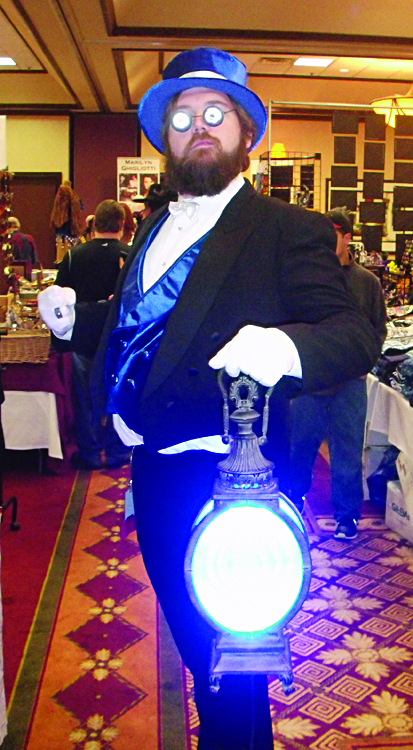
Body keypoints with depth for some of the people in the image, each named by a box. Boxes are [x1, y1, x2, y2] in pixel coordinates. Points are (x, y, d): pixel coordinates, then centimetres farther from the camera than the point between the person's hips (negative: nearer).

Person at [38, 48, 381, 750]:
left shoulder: (287, 229, -11)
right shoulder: (155, 227, 12)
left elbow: (355, 332, -20)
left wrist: (285, 347, -40)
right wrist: (74, 318, 4)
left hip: (222, 477, -7)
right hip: (152, 468, 8)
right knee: (190, 635, 26)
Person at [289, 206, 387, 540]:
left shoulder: (367, 281, 3)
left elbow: (379, 328, 8)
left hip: (349, 380, 0)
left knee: (348, 450, 7)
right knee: (299, 444, 11)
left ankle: (347, 514, 24)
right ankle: (295, 498, 34)